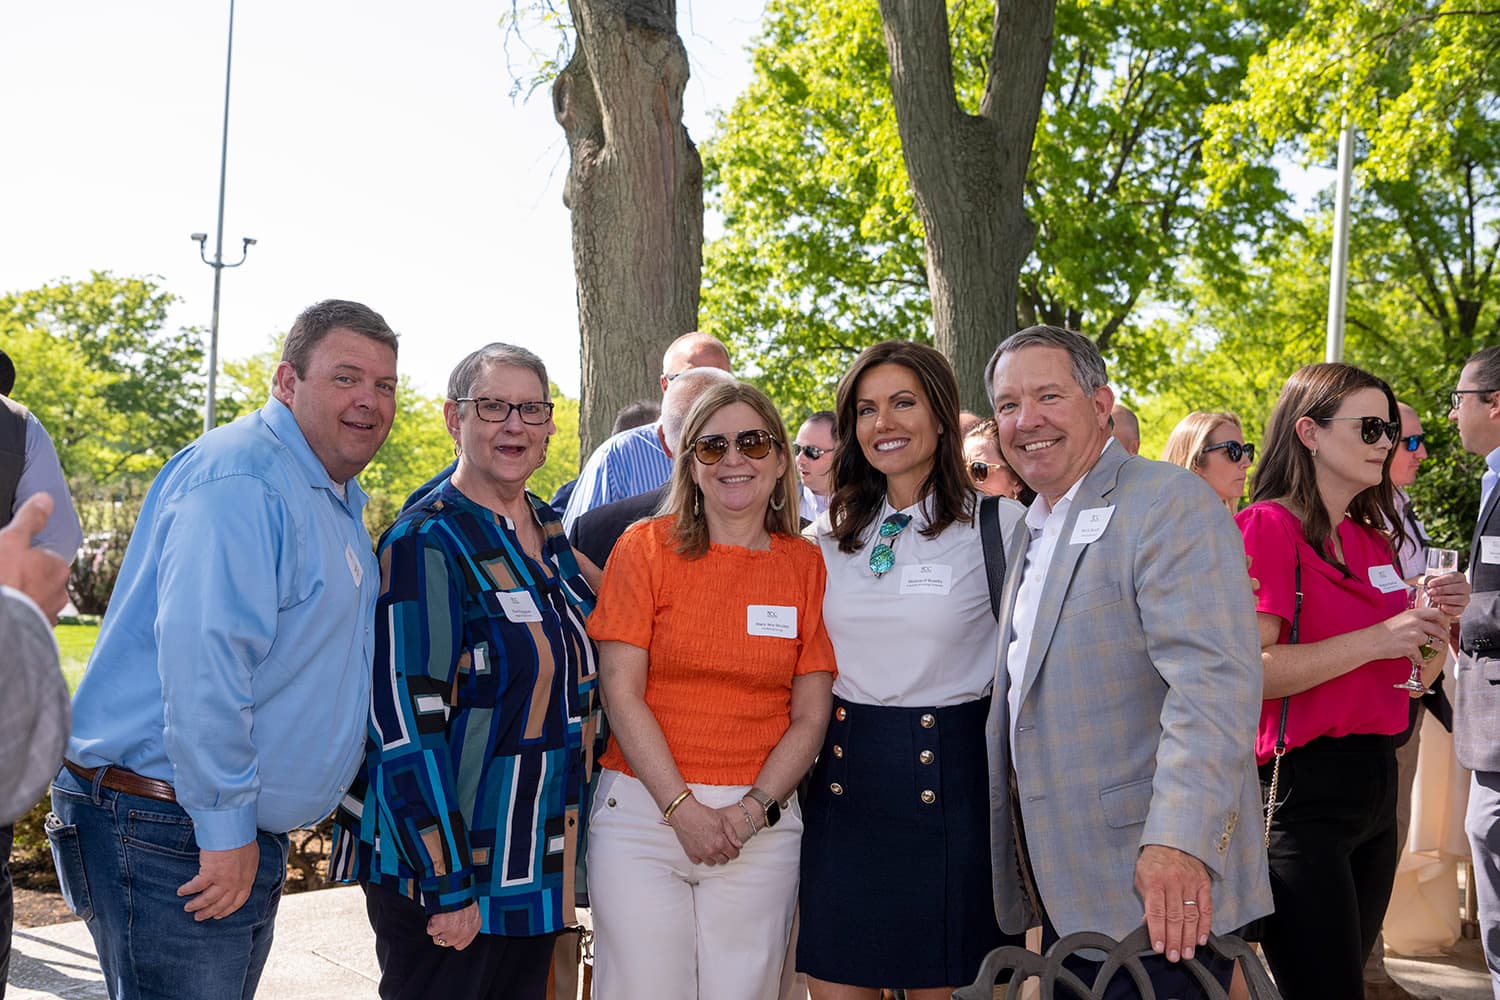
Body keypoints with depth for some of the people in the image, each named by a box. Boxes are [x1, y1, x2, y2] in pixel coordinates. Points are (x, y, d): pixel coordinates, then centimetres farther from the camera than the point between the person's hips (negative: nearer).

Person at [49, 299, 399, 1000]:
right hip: (171, 835, -10)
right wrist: (226, 830, -23)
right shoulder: (240, 479, -17)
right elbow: (201, 656, -26)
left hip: (241, 836, 10)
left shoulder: (334, 499, 16)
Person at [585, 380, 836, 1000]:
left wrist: (752, 810, -8)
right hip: (644, 812, -1)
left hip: (762, 826, 2)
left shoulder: (805, 565, 5)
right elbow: (621, 693, -4)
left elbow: (811, 717, 4)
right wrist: (684, 809, -10)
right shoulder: (647, 547, 0)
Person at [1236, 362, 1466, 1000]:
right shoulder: (1269, 526, -10)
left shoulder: (1373, 541, 14)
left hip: (1376, 783, 8)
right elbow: (1244, 672, -21)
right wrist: (1376, 639, -20)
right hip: (1300, 792, -8)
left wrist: (1434, 621, 2)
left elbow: (1403, 681, 22)